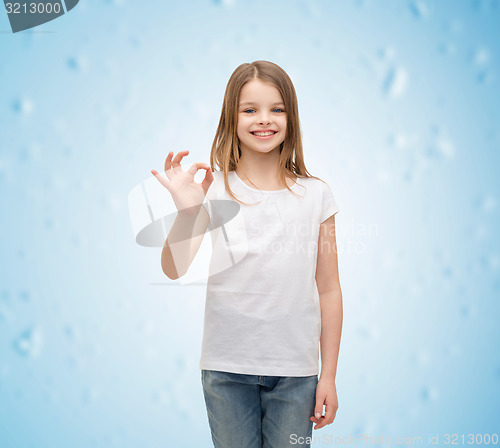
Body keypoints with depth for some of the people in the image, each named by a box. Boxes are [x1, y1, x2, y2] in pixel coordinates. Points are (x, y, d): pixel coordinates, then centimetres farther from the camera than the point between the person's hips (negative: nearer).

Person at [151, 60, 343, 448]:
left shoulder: (315, 195, -1)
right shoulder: (215, 190, -4)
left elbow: (328, 289, 3)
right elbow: (174, 269, -14)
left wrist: (329, 375, 3)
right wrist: (187, 212, -32)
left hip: (295, 371, 1)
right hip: (227, 367, 0)